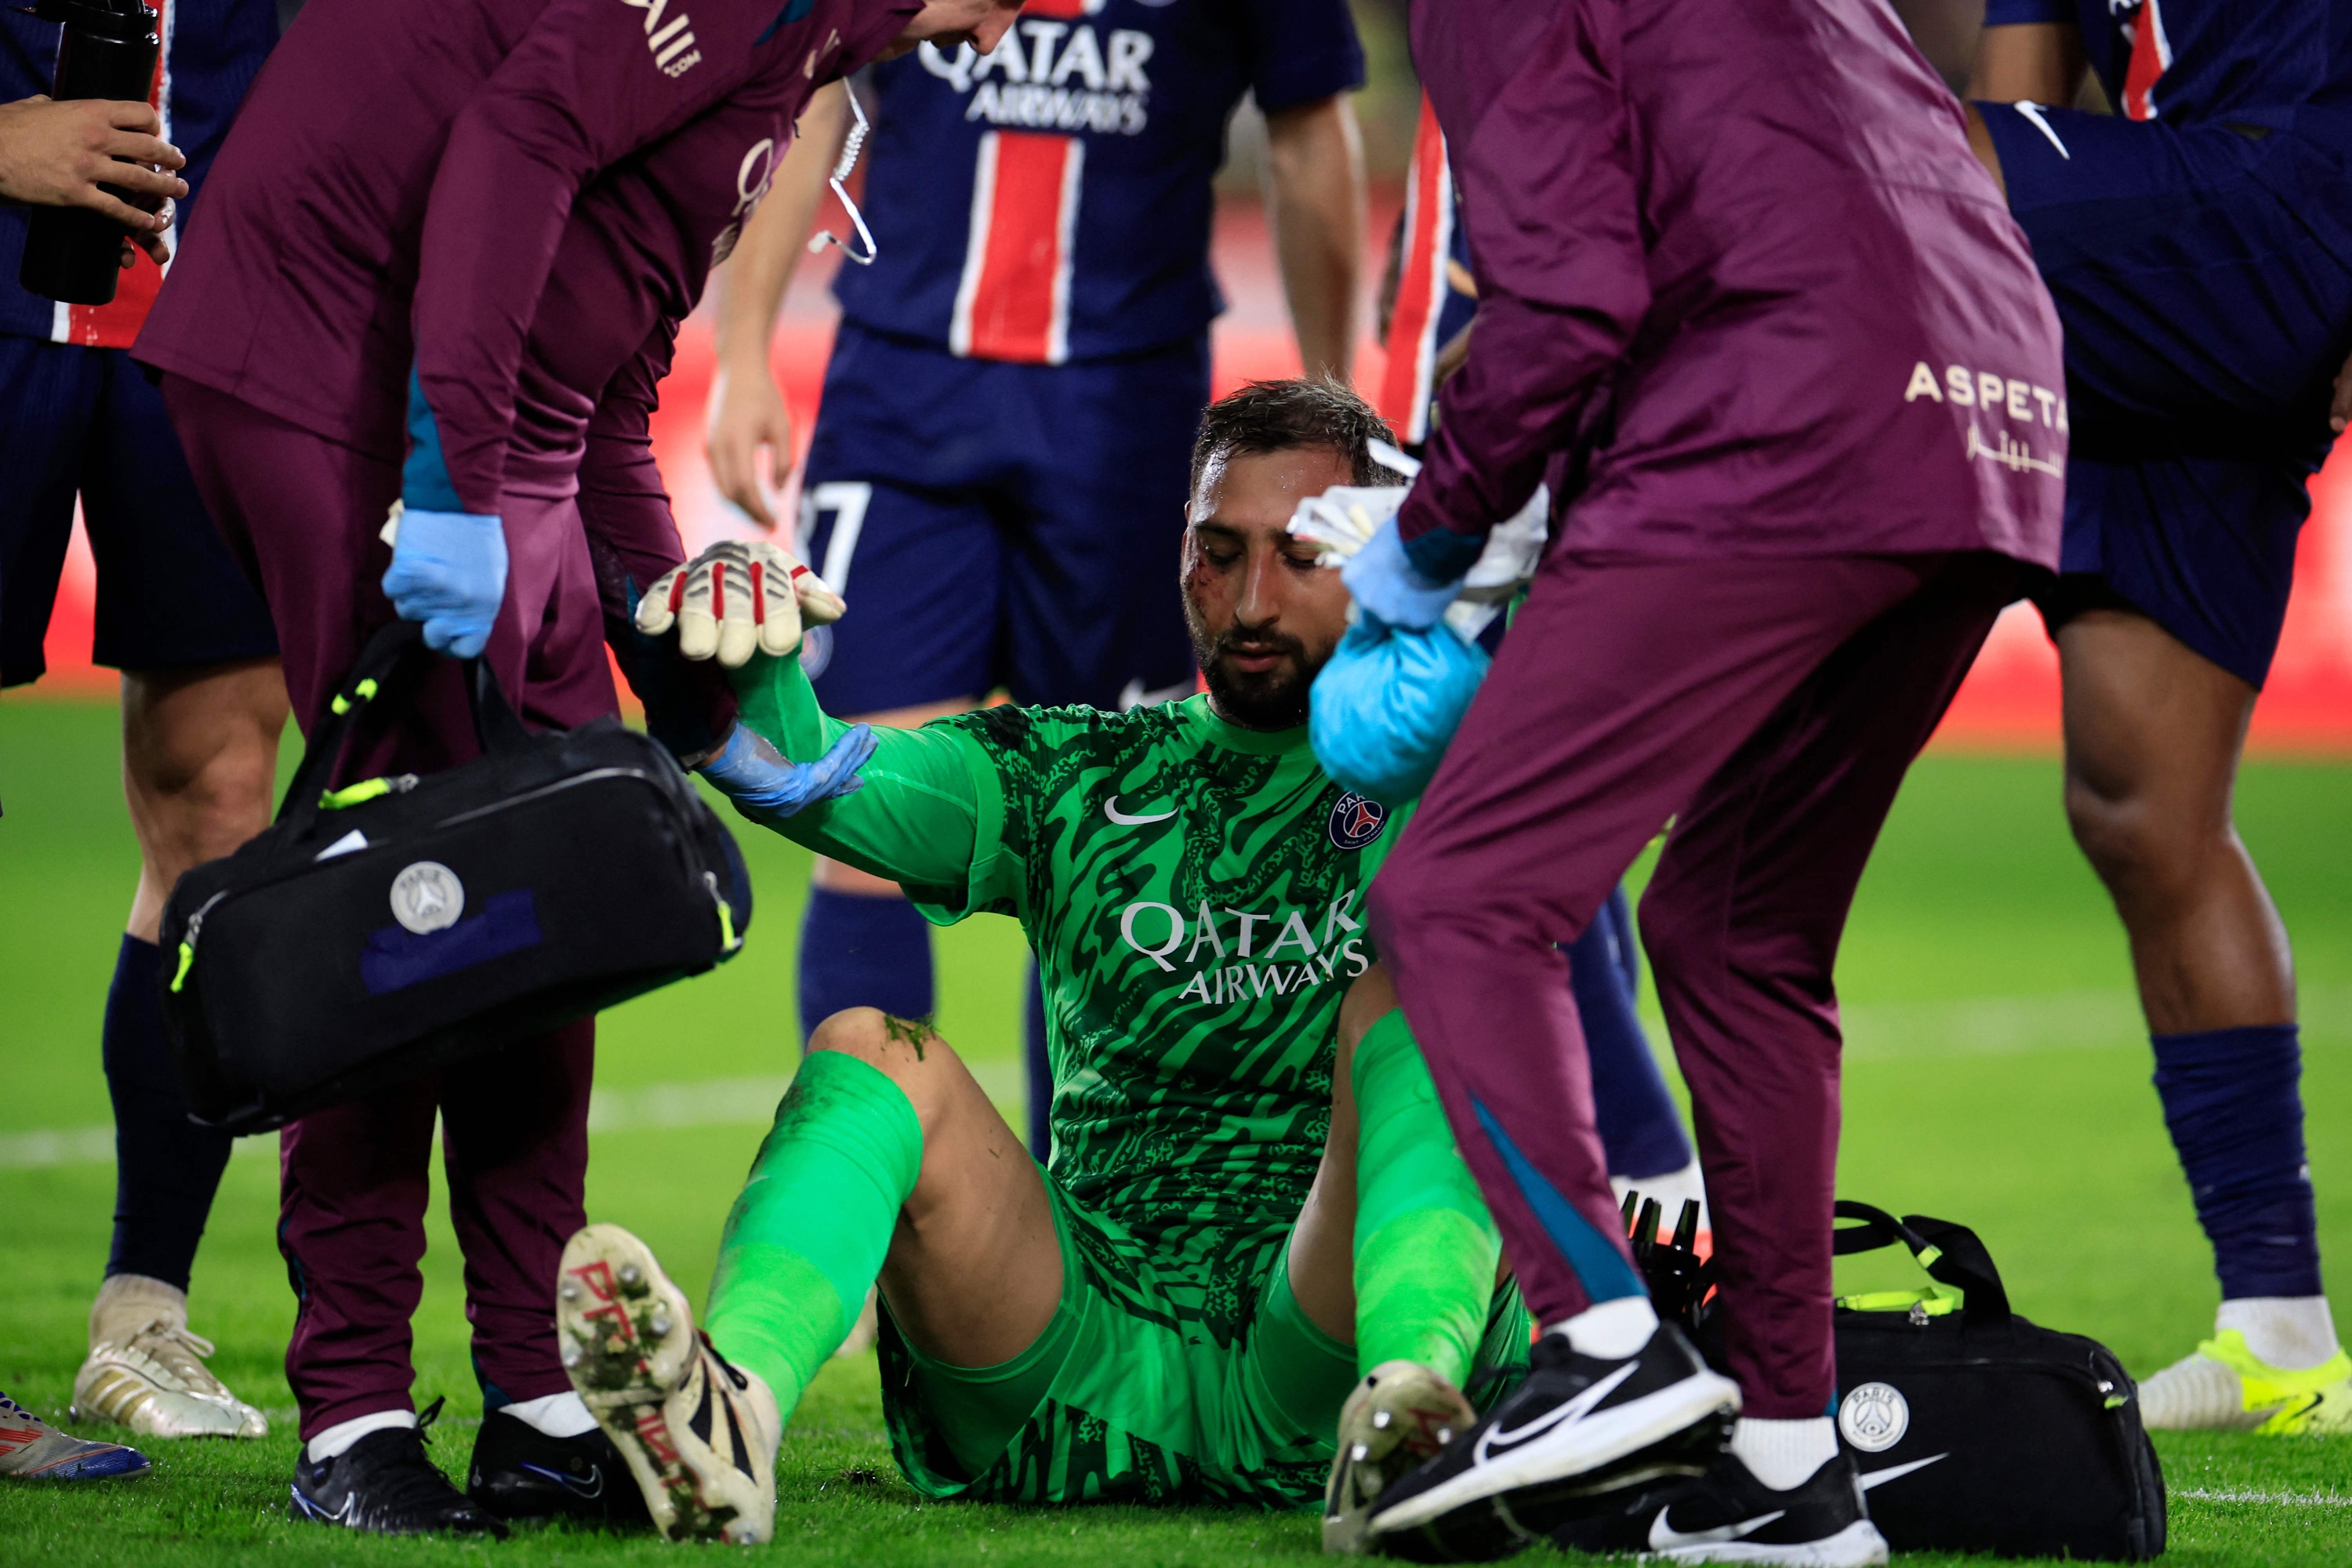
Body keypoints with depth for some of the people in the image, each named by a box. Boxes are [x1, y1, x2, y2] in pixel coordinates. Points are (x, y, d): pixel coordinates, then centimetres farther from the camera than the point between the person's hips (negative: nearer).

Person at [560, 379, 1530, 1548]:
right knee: (871, 1048, -18)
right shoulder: (1078, 777, 20)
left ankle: (1410, 1398, -52)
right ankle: (728, 1415, -48)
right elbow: (803, 773, 7)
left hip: (1313, 1363, -2)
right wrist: (749, 653, -15)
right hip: (1091, 1355, 3)